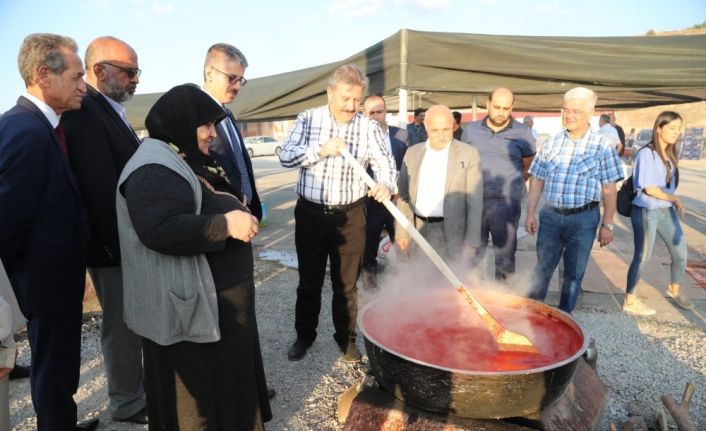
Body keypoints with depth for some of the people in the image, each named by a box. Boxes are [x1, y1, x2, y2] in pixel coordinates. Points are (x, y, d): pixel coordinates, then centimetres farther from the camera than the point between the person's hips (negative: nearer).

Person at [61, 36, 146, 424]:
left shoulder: (109, 109, 10)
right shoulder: (85, 114, -20)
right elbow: (100, 189, -25)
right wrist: (120, 247, -21)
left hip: (128, 240, 9)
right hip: (114, 246, -9)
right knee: (122, 325, 7)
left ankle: (143, 388, 39)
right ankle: (128, 404, 27)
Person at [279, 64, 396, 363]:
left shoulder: (369, 128, -1)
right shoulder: (308, 119, 0)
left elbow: (385, 164, -7)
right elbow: (286, 156, -8)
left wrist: (386, 184, -29)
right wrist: (320, 150, -23)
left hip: (350, 217, 0)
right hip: (310, 214, 1)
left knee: (346, 283, 12)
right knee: (309, 281, 14)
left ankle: (346, 337, 32)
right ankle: (304, 335, 34)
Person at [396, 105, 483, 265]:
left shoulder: (468, 154, -4)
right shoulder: (412, 153, 7)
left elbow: (475, 202, -7)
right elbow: (403, 196, 9)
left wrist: (471, 242, -12)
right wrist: (402, 232, 3)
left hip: (450, 233, -3)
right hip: (417, 231, 3)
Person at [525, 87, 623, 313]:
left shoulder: (602, 146, -4)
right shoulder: (552, 142, 4)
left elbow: (609, 189, -3)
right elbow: (537, 180, 7)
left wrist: (607, 225, -4)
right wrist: (530, 214, 4)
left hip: (583, 218, -2)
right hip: (550, 215, 2)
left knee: (573, 274, 11)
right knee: (542, 269, 11)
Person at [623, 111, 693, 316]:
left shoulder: (670, 154, 9)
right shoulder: (646, 154, -15)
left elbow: (669, 184, 11)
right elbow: (649, 189, -17)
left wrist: (674, 203, -1)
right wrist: (675, 199, -7)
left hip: (667, 211, 8)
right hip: (646, 212, -8)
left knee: (681, 254, 16)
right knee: (643, 257, 1)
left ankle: (674, 289, 43)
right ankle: (630, 301, 16)